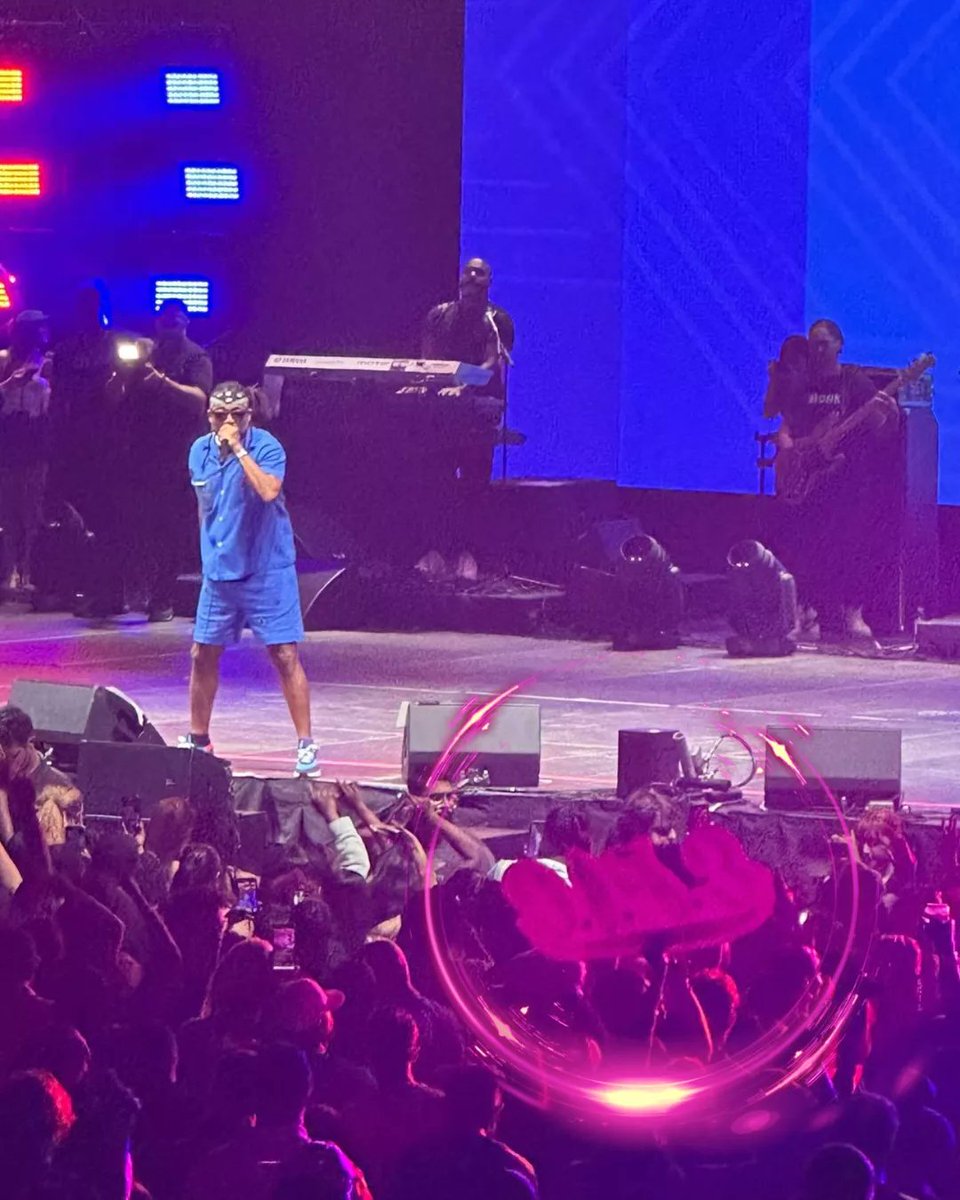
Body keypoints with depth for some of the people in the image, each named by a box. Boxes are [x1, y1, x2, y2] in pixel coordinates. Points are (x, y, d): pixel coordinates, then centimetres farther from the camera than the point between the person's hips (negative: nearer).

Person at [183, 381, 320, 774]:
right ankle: (198, 738, 23)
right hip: (219, 572, 6)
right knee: (203, 655, 9)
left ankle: (306, 743, -1)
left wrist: (238, 448, -28)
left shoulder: (266, 447, -12)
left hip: (267, 569, -6)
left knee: (285, 655, -6)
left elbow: (268, 491, -32)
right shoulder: (200, 452, 7)